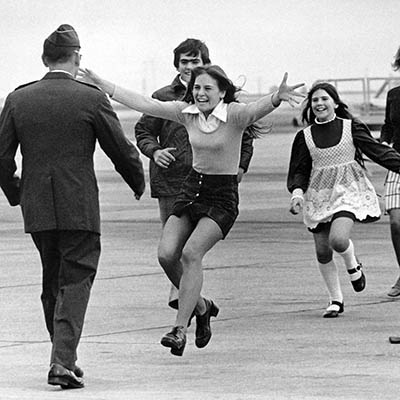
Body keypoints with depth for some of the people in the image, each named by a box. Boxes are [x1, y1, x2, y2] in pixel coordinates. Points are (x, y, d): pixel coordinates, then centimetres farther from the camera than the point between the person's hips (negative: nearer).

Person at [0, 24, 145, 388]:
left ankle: (63, 357, 24)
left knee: (53, 283, 18)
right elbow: (122, 150, -2)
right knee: (76, 282, -1)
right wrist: (138, 183, 17)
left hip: (37, 208, 4)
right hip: (80, 208, -4)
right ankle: (63, 361, -15)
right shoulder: (92, 99, -8)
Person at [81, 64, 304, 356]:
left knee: (191, 253, -22)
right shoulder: (186, 112, 2)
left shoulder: (234, 114, -14)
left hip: (223, 196, -6)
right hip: (193, 187, 6)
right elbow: (144, 104, 6)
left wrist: (278, 97, -57)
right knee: (166, 254, -8)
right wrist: (104, 86, 4)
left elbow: (257, 109, -34)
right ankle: (201, 307, 17)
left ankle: (180, 329, -18)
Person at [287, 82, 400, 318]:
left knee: (338, 239, -25)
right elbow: (299, 171, 3)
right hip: (319, 196, 3)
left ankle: (352, 264, 11)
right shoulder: (305, 137, 3)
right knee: (323, 251, 3)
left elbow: (378, 151, 1)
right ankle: (336, 300, 22)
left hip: (349, 191, -3)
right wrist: (297, 193, -15)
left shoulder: (351, 128, -2)